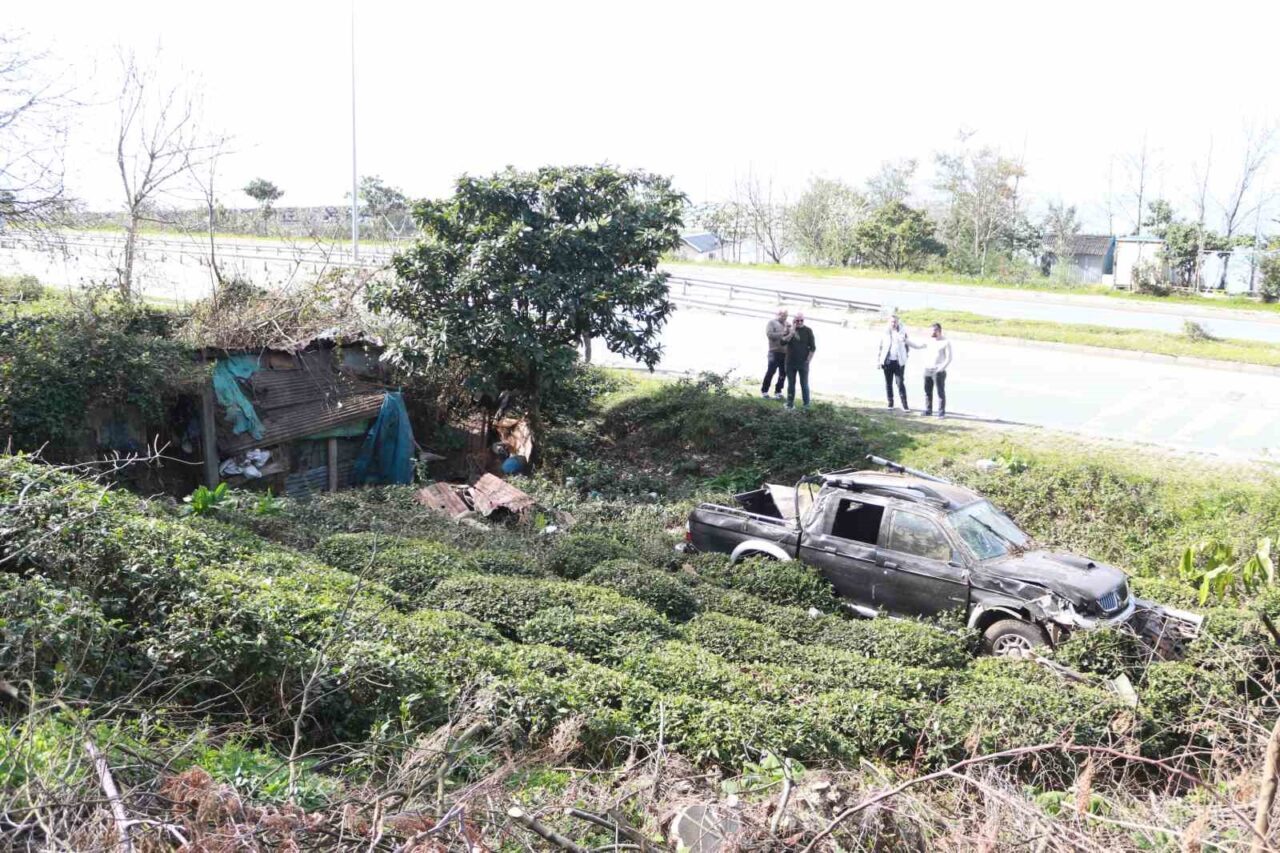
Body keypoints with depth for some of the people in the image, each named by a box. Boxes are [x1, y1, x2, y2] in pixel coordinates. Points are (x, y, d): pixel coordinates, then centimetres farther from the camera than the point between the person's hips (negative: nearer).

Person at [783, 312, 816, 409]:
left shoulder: (808, 331, -2)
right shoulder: (789, 329, 5)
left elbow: (813, 347, -1)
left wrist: (808, 360, -7)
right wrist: (791, 333, -18)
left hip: (803, 363, -2)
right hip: (790, 363, 2)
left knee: (804, 384, 1)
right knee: (791, 384, 9)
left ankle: (806, 405, 6)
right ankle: (790, 403, 18)